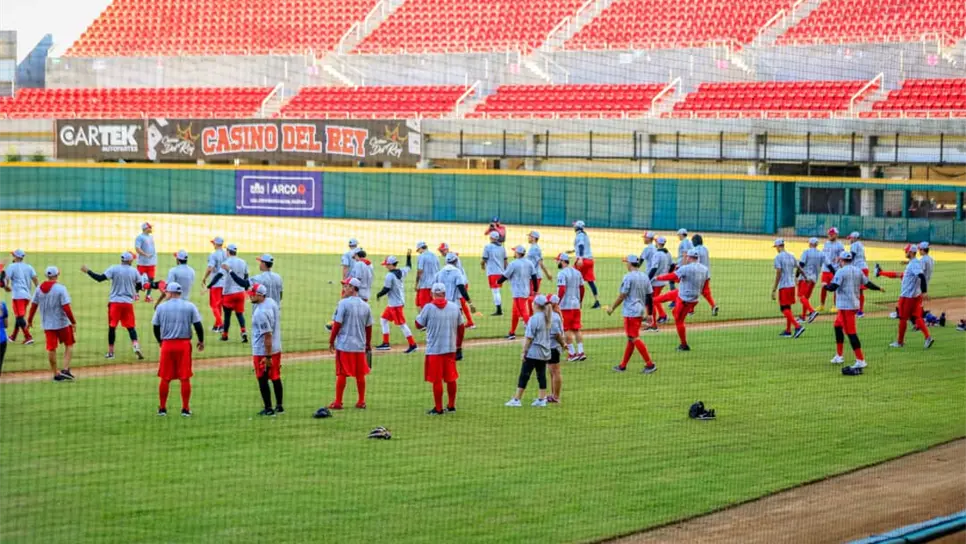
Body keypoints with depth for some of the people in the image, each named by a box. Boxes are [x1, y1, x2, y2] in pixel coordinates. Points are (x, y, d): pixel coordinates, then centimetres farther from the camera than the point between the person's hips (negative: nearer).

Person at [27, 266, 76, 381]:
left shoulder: (39, 289, 0)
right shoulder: (60, 288, -15)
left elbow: (33, 306, 5)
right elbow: (66, 307, -19)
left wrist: (29, 321, 16)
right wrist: (73, 322, -11)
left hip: (47, 324, 4)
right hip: (62, 323, -4)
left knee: (51, 348, 8)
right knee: (69, 345, 12)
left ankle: (56, 374, 11)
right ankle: (65, 369, 0)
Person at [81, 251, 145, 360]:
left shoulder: (114, 269, -5)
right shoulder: (134, 271, 2)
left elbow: (100, 278, -11)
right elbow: (139, 286, 9)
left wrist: (88, 271, -1)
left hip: (115, 302, -1)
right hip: (128, 302, 1)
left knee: (112, 327, 6)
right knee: (131, 327, 7)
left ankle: (111, 352, 8)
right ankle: (136, 347, -12)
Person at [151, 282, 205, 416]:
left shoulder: (161, 307, 2)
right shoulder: (190, 306, 0)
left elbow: (155, 327, 7)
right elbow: (198, 325, -2)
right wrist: (201, 341, 12)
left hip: (167, 345, 0)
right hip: (184, 345, 0)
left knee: (164, 378, 8)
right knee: (185, 378, 3)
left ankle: (162, 408, 12)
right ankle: (185, 409, 3)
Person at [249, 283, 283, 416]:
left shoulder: (261, 312, -26)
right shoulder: (272, 302, 2)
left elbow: (267, 335, -26)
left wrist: (268, 357, -22)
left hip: (263, 351, -9)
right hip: (277, 348, 9)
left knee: (263, 380, 3)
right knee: (275, 378, 17)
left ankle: (268, 409, 8)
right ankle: (279, 406, 25)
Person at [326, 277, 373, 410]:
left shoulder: (344, 303, -11)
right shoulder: (365, 306, 6)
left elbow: (337, 324, -12)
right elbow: (369, 327, 10)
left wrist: (331, 341, -3)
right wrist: (368, 344, 20)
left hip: (344, 345, -5)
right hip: (360, 345, 5)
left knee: (341, 374, 0)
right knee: (360, 374, 11)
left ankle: (338, 402, 3)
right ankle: (361, 402, 15)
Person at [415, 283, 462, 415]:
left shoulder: (428, 307, -11)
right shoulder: (454, 307, 1)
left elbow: (418, 325, -3)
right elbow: (460, 327, 8)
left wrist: (421, 313, 15)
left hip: (434, 349, -4)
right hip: (450, 348, 4)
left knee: (436, 380, 1)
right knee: (451, 378, 14)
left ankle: (438, 408, 4)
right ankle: (451, 406, 22)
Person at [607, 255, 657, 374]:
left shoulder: (628, 277, -13)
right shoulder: (645, 277, 10)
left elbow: (622, 296, -13)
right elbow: (650, 296, 10)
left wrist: (612, 308, -2)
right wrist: (650, 313, 14)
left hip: (631, 312, -8)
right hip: (640, 311, 8)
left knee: (635, 338, -8)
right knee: (631, 338, 14)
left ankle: (650, 364, -14)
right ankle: (623, 365, 21)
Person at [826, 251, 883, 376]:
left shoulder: (841, 271, -11)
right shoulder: (858, 271, 10)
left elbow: (833, 287, -18)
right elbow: (867, 283, 17)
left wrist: (825, 287, 3)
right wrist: (878, 288, 35)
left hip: (845, 306, -9)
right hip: (855, 304, 9)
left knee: (851, 332, -10)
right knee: (838, 326, 24)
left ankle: (860, 360, -16)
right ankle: (839, 356, 30)